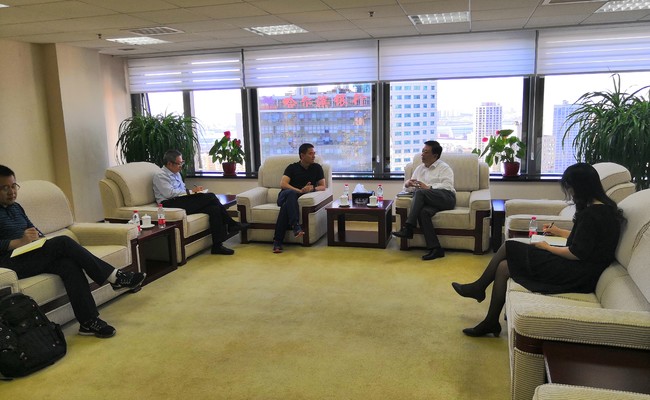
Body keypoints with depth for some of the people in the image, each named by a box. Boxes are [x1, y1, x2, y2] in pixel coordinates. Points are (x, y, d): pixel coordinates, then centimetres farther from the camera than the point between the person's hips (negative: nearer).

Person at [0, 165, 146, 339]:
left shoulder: (16, 208, 23)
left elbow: (33, 230, 24)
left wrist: (38, 238, 2)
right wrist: (19, 242, -25)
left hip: (31, 258, 7)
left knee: (68, 264, -25)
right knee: (63, 242, -25)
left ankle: (88, 321, -31)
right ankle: (114, 277, -21)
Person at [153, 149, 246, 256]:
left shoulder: (176, 173, 23)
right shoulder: (160, 175, -4)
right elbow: (169, 193, -17)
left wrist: (193, 191, 4)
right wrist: (191, 191, -16)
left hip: (183, 203, 9)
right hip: (170, 205, -9)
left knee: (214, 209, -19)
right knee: (210, 197, -23)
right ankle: (231, 224, -14)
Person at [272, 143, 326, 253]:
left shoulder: (317, 168, 13)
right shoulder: (292, 167, 7)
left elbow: (323, 186, 7)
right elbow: (283, 184, -8)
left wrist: (313, 188, -17)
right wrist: (300, 191, -23)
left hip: (302, 198, 1)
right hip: (286, 195, 0)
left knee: (286, 205, -36)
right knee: (291, 193, -39)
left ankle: (277, 241, -43)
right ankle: (295, 225, -55)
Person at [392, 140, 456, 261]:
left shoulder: (444, 167, 7)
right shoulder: (420, 168, 26)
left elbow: (447, 186, -9)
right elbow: (410, 188, 23)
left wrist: (428, 187, -19)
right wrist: (407, 184, -2)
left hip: (446, 198, -4)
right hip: (430, 201, 5)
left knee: (419, 192, -31)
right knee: (423, 211, -33)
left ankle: (408, 228, -33)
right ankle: (435, 248, -34)